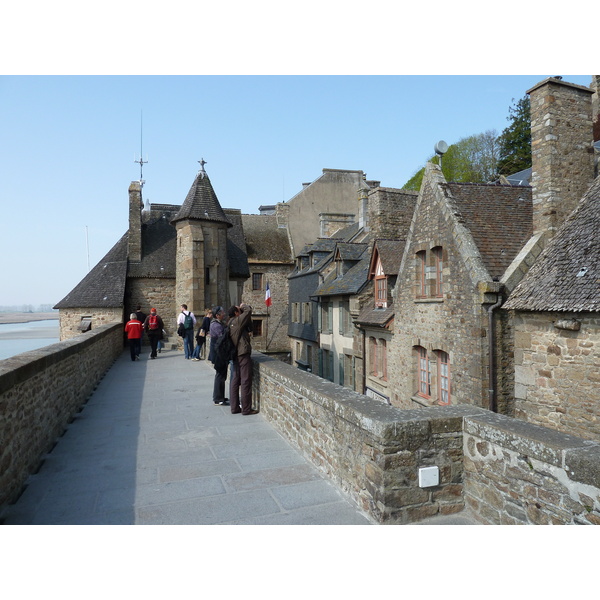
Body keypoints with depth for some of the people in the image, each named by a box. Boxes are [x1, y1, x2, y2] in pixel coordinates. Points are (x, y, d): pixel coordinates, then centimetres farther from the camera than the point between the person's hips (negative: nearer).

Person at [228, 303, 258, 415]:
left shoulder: (230, 323, 13)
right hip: (243, 355, -9)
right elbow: (248, 311, -12)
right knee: (246, 382, -4)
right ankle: (246, 409, 0)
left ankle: (235, 407, 16)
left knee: (235, 381, 11)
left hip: (235, 355, 9)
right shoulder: (237, 321, -12)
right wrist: (243, 306, 4)